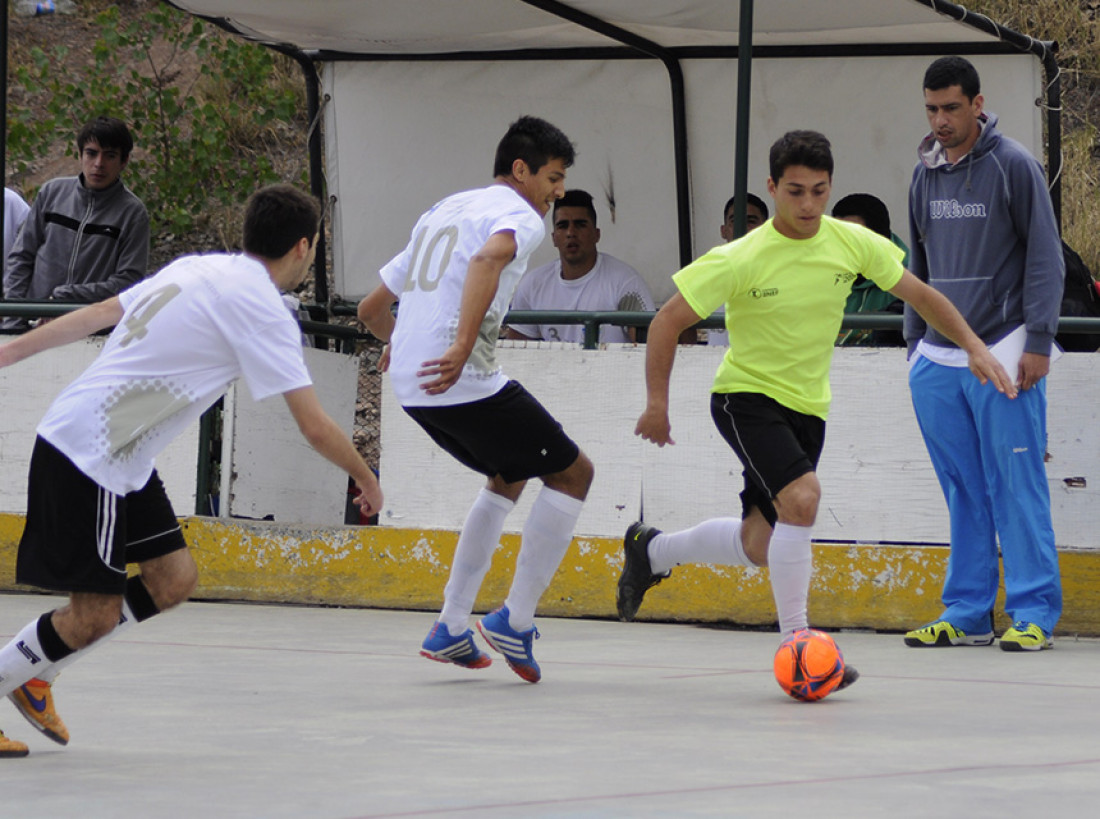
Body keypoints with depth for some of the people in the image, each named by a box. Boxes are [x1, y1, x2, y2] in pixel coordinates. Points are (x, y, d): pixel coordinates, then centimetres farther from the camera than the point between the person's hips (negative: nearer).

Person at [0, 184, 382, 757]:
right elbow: (314, 427, -12)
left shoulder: (198, 268, 10)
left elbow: (97, 314, 14)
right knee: (96, 614, -5)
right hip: (88, 454, -9)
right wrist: (366, 478, 5)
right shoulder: (262, 309, -14)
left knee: (173, 580, 8)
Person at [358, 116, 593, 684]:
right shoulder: (518, 214, -1)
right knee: (572, 472, 6)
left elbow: (371, 308, 31)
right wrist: (461, 348, -34)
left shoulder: (442, 211, 25)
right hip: (467, 383, -9)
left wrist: (398, 342, 52)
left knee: (508, 477, 28)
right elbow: (488, 258, -28)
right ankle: (515, 621, 1)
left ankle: (450, 627, 22)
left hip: (412, 388, 9)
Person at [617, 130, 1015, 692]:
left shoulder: (851, 243, -8)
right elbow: (668, 322, -13)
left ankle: (651, 550, 38)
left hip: (808, 406, 6)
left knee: (758, 545, 9)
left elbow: (918, 294, 3)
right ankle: (795, 641, -19)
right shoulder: (741, 260, -20)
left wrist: (973, 346, -6)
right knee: (801, 496, -29)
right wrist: (657, 404, -14)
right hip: (746, 394, -6)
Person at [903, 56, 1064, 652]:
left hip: (1001, 353, -5)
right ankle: (967, 614, 9)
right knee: (963, 493, 6)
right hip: (938, 358, 5)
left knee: (1016, 489, -6)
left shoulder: (1013, 166, -3)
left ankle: (1033, 614, -4)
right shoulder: (926, 175, 14)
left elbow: (1045, 258, -4)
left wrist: (1038, 342, -11)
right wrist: (916, 341, 18)